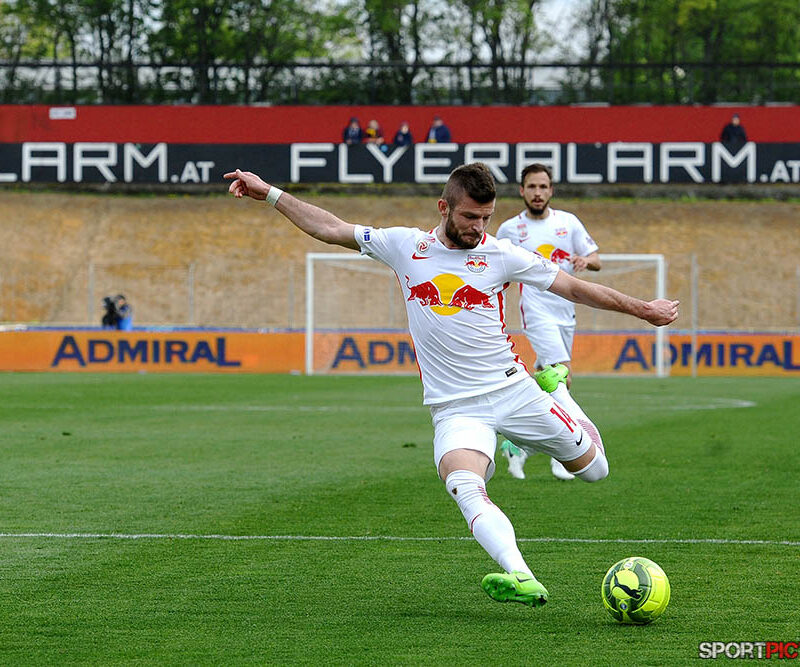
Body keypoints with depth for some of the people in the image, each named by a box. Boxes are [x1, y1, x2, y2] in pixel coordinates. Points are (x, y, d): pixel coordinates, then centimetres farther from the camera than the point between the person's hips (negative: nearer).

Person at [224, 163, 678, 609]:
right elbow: (331, 229, 11)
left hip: (512, 390, 1)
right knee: (465, 489, -31)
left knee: (594, 469, 9)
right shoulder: (404, 246, 2)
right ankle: (522, 579, -46)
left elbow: (574, 288, 5)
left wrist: (642, 309, 4)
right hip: (455, 409, -1)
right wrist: (270, 193, 10)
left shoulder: (501, 255, -1)